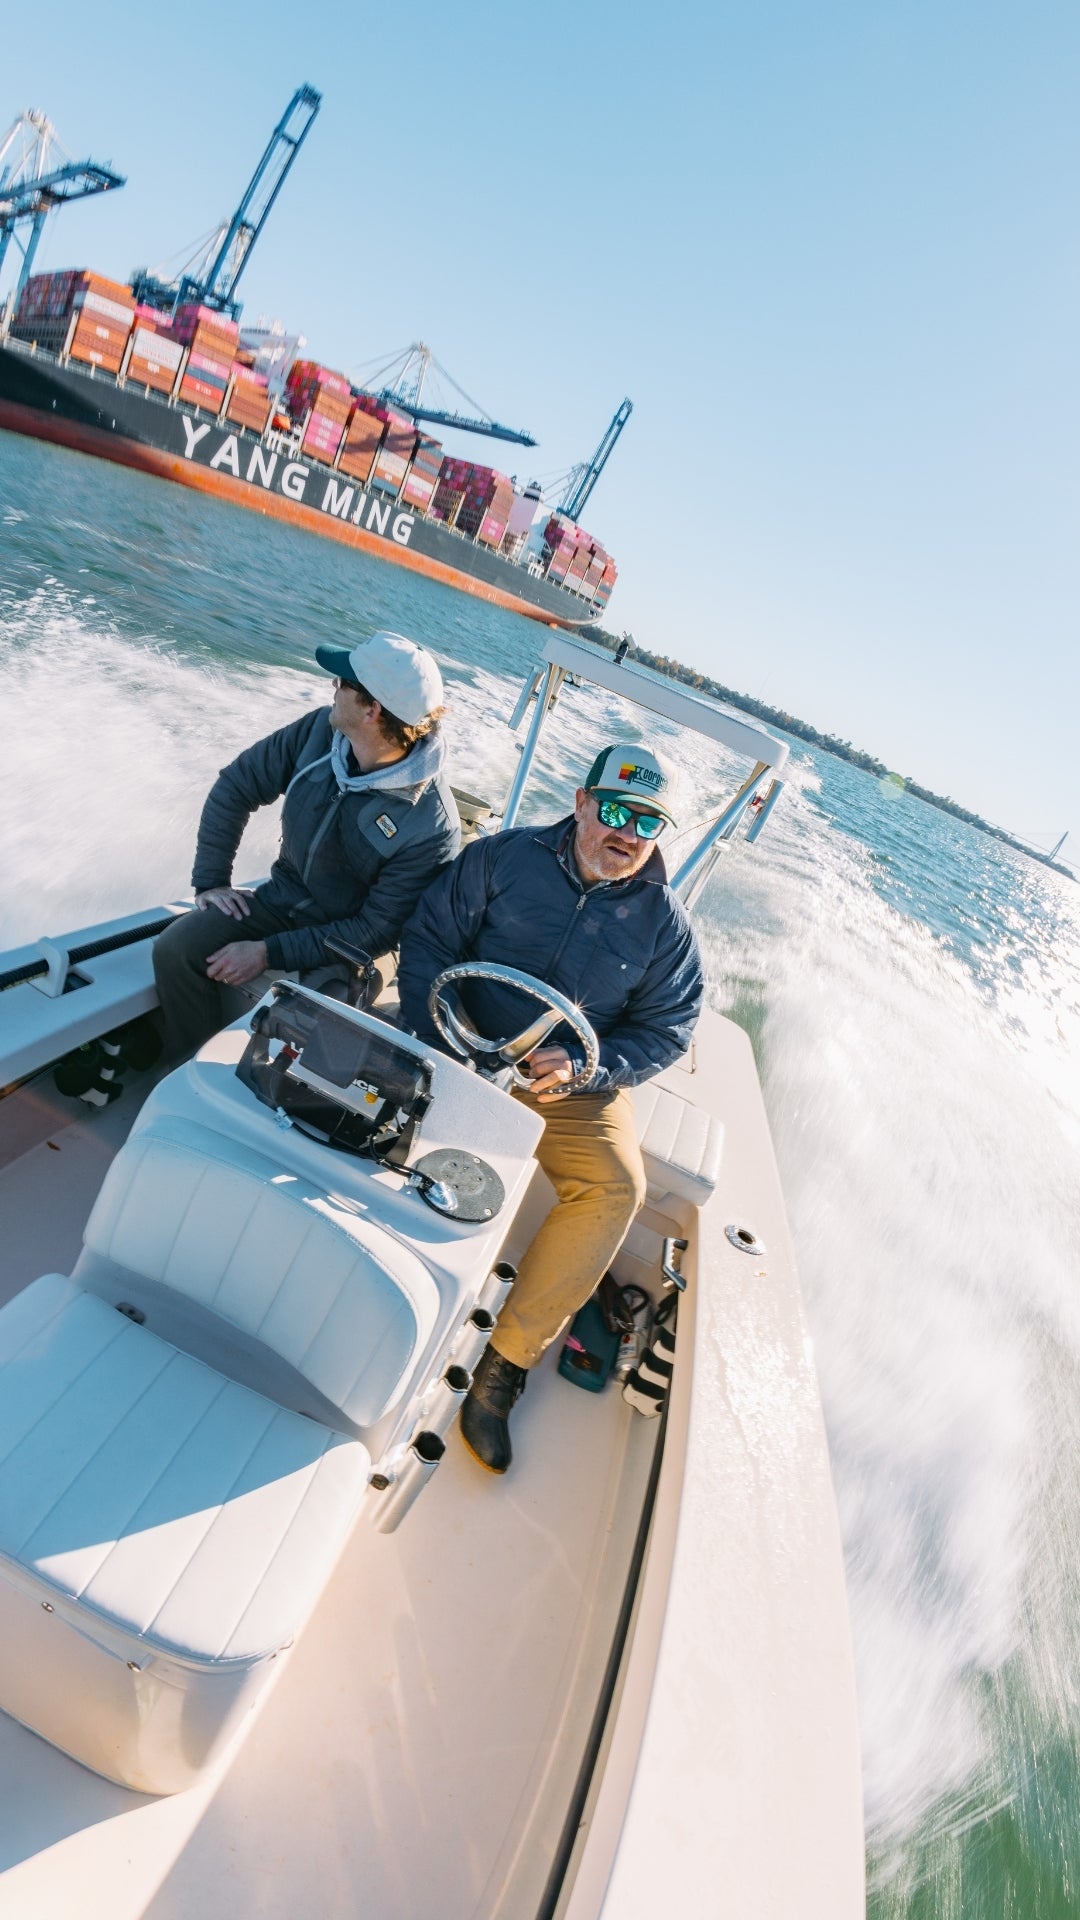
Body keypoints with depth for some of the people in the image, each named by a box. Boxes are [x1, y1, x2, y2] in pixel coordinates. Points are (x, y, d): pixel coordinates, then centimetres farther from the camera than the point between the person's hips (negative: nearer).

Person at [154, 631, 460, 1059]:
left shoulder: (431, 827, -28)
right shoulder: (321, 729, -11)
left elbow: (378, 931, -22)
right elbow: (235, 786, 2)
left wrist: (270, 953, -22)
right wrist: (210, 880, -1)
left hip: (350, 939, -5)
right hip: (283, 898, 5)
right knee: (176, 947, -16)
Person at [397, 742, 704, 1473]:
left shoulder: (666, 924, -1)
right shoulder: (504, 858, -3)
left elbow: (666, 1030, 0)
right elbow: (429, 940, -2)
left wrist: (581, 1068, -18)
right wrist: (439, 1040, -17)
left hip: (578, 1084, 1)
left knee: (616, 1187, -23)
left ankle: (507, 1363, -12)